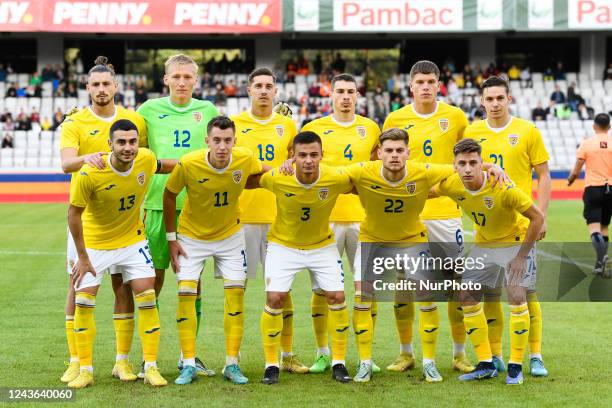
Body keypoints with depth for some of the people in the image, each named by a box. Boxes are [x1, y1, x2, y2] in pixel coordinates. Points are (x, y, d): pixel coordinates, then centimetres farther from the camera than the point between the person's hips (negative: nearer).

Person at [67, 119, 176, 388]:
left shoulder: (146, 160, -16)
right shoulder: (90, 173, -27)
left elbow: (164, 166, 11)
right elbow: (74, 213, -15)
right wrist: (82, 257, -13)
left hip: (132, 241, 2)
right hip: (94, 243, -2)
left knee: (147, 299, -5)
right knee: (83, 303, -5)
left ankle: (151, 368, 4)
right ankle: (85, 371, 8)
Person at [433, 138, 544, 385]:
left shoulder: (502, 187, -32)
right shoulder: (451, 185, -18)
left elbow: (537, 218, -24)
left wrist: (521, 257, -23)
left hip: (516, 241, -5)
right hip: (484, 244, 6)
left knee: (516, 296, -19)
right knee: (467, 297, 0)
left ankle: (516, 366, -5)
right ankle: (486, 364, 10)